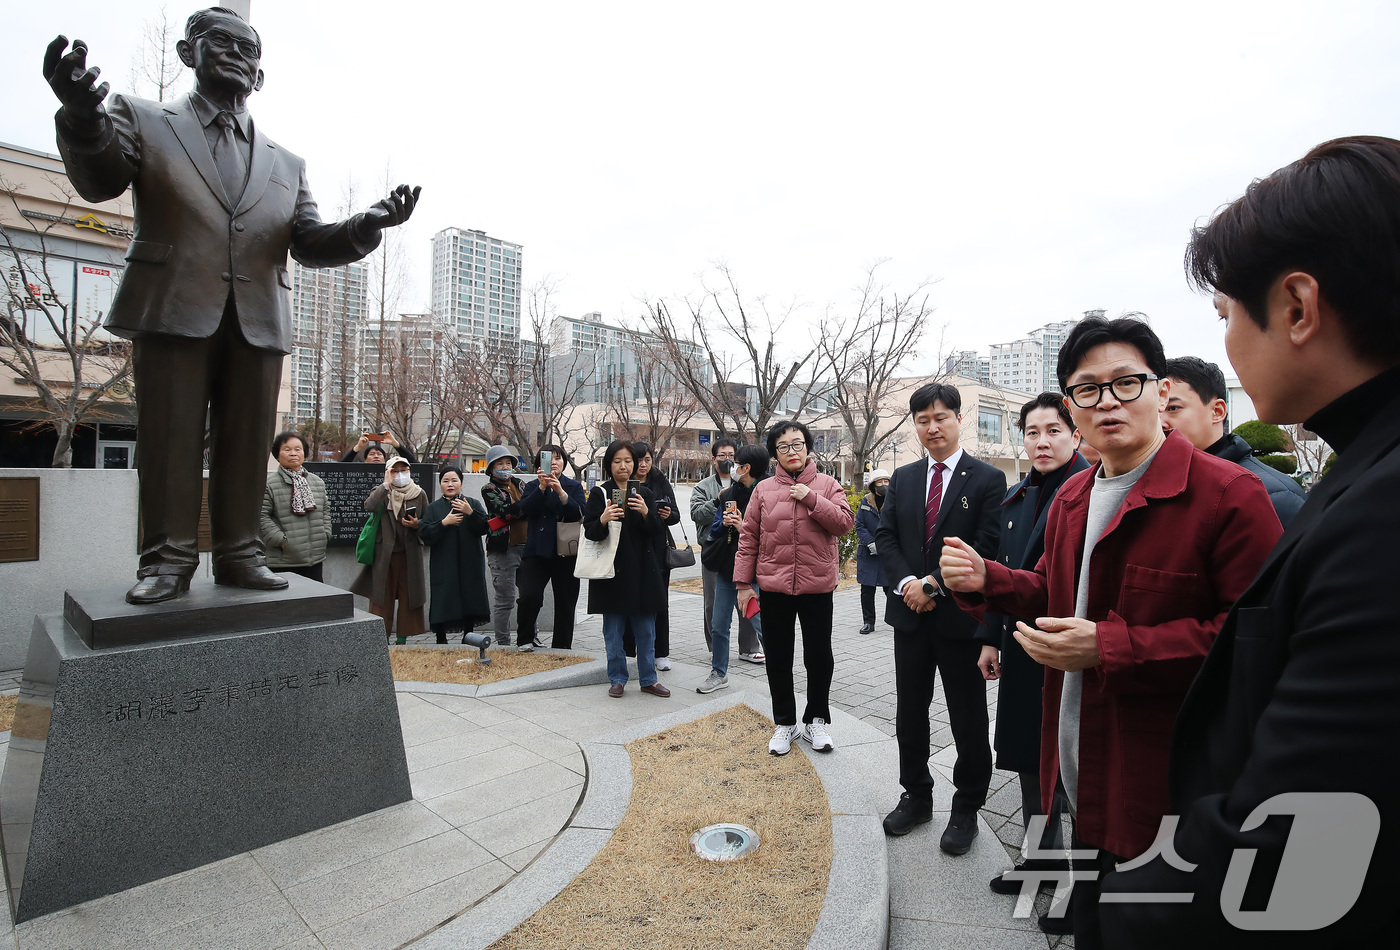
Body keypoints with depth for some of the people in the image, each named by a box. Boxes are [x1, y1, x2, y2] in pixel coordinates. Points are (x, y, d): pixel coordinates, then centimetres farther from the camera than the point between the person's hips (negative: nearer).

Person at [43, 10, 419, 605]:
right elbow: (99, 181, -2)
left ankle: (239, 554, 9)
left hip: (257, 322, 2)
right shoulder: (145, 121, 15)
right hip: (174, 311, -2)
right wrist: (83, 118, -24)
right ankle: (167, 558, 6)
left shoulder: (286, 163, 21)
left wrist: (367, 226, -9)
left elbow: (309, 243, 11)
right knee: (170, 438, -2)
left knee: (246, 444, 2)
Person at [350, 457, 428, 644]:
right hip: (384, 553, -1)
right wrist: (386, 484, -14)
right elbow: (369, 506, -18)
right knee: (382, 597, 2)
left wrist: (417, 525, -10)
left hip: (410, 553, 1)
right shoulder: (381, 491, 4)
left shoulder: (420, 494, 8)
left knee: (408, 597, 4)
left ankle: (403, 639, 15)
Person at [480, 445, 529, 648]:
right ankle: (503, 643, 8)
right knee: (505, 599, -1)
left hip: (526, 546, 5)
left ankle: (530, 637, 21)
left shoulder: (519, 484, 17)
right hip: (503, 549, -5)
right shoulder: (489, 489, 1)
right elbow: (505, 511, -15)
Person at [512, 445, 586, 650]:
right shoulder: (533, 486, 12)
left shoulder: (574, 486, 10)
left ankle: (561, 649, 16)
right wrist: (542, 487, -18)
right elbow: (524, 510, -7)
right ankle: (524, 643, 3)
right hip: (537, 551, 0)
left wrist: (561, 492, -20)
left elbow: (579, 513, -7)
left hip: (566, 553, 0)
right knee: (529, 597, -16)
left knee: (565, 604, 4)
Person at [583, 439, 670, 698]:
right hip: (613, 572, -2)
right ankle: (617, 679, 21)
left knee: (646, 630, 8)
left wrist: (646, 513, -17)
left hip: (642, 571, 2)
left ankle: (648, 679, 21)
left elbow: (658, 532, 2)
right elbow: (589, 532, -7)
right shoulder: (599, 493, 1)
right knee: (613, 631, 6)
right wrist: (603, 520, -28)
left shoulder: (644, 493, 9)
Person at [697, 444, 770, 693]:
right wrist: (724, 523, -6)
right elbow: (714, 530, 14)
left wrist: (744, 528, -21)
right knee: (718, 625, 13)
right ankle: (719, 673, 30)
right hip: (726, 566, 7)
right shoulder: (728, 494, 9)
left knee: (761, 624, -4)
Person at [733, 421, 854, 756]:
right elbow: (748, 539, 3)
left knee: (819, 656, 10)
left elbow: (844, 522, -10)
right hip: (773, 586, 1)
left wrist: (810, 498, -17)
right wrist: (744, 583, 0)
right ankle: (785, 723, 28)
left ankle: (816, 720, 29)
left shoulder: (827, 485, 3)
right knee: (778, 658, 11)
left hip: (817, 586, -1)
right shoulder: (763, 489, 4)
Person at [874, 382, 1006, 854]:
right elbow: (885, 536, 4)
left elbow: (986, 548, -13)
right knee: (909, 713, 16)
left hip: (960, 616, -4)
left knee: (968, 721, 9)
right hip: (910, 614, 5)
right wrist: (907, 582, -12)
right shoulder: (902, 478, 8)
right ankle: (916, 796, 34)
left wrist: (934, 583, -17)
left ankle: (966, 809, 28)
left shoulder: (988, 479, -6)